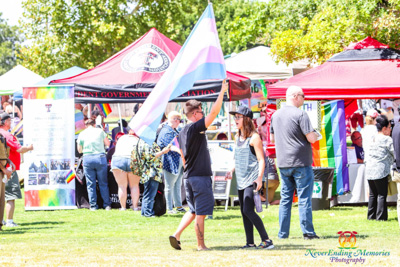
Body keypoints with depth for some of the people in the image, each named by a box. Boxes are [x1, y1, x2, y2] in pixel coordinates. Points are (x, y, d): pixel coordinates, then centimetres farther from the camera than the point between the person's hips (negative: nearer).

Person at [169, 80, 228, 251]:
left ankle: (176, 235, 6)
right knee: (200, 213, -2)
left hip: (188, 177, 8)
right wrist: (222, 92, -15)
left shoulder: (182, 133, 13)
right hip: (200, 177, -8)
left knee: (193, 211, 17)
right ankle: (201, 245, 3)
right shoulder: (196, 127, -13)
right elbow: (214, 112, -20)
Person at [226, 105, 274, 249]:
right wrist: (231, 171, 13)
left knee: (248, 210, -17)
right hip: (241, 180, 8)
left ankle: (266, 240, -13)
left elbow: (261, 159, -13)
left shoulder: (254, 138, -9)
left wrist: (260, 178, -23)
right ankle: (250, 242, 12)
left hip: (252, 179, -8)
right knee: (244, 212, 7)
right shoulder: (238, 138, 15)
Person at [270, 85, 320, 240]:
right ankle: (307, 232, -2)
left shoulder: (275, 115, 9)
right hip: (301, 163, -6)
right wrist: (315, 135, 6)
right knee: (304, 198, -2)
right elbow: (311, 138, -15)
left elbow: (272, 139, 19)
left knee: (285, 198, 11)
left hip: (283, 163, 6)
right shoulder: (300, 114, -12)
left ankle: (283, 233, 11)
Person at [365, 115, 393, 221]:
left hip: (369, 169, 7)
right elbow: (394, 153, -6)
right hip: (381, 170, -7)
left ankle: (371, 215, 15)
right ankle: (381, 216, -5)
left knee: (373, 194, 13)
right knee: (382, 194, -3)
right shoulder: (387, 139, -7)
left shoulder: (373, 139, 16)